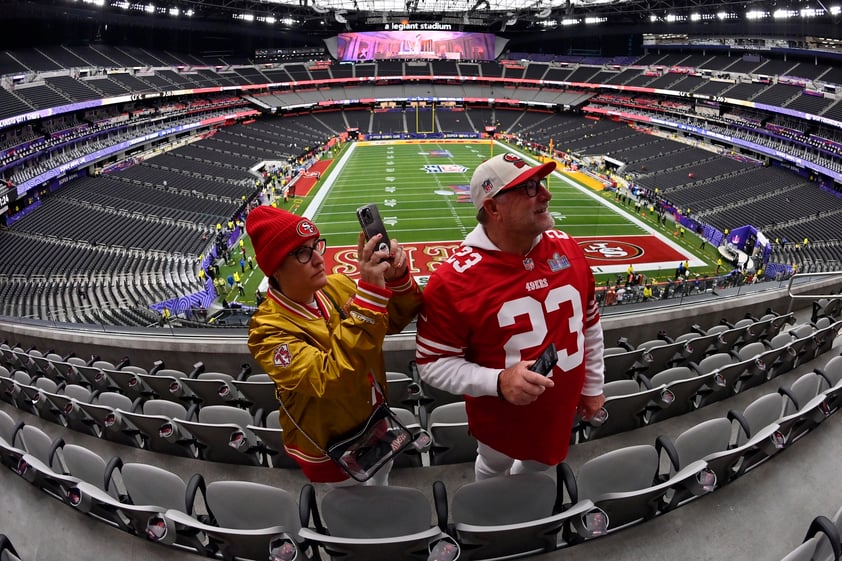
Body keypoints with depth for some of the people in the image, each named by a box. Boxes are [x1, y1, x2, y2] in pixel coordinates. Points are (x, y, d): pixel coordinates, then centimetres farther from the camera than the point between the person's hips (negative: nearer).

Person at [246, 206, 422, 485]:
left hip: (376, 421, 6)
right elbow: (333, 378, -42)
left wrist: (398, 278, -29)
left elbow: (397, 318, -6)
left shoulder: (336, 285, -13)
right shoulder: (269, 330, -29)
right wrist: (371, 291, -49)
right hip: (329, 446, -6)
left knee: (382, 496, 31)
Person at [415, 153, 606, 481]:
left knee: (537, 468, 30)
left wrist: (593, 386, 10)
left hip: (561, 412, 5)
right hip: (501, 421, -4)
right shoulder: (453, 280, -28)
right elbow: (432, 363, -20)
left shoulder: (567, 248, -10)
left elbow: (590, 324, 3)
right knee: (494, 469, 25)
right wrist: (498, 382, -33)